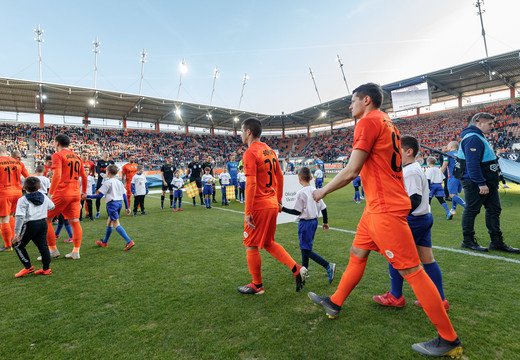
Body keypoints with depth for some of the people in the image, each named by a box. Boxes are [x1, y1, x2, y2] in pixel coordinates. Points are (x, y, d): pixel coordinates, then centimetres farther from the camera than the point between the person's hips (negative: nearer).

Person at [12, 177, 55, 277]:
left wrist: (17, 233, -13)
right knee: (42, 245, 11)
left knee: (18, 246, 13)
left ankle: (28, 267, 12)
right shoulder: (44, 197, 7)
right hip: (43, 223, 6)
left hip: (30, 225, -6)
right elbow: (52, 206, 25)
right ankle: (46, 268, 14)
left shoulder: (23, 200, -9)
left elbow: (20, 217, -16)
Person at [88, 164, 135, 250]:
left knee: (116, 224, -10)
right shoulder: (119, 182, 13)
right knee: (109, 222, 21)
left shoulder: (107, 182, -7)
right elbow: (124, 195, 12)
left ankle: (129, 242, -22)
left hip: (112, 203, -8)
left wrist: (88, 196, 1)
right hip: (120, 202, 8)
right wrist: (127, 207, 15)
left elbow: (100, 195, -9)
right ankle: (104, 242, 34)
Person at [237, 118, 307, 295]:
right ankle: (296, 269, 14)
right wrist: (278, 200, 22)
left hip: (258, 206, -8)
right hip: (272, 204, 8)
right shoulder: (270, 151, 12)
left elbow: (251, 183, -21)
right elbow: (280, 176, 15)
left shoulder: (250, 153, -14)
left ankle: (257, 285, 22)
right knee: (269, 243, 21)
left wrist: (248, 212, -19)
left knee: (251, 246, 8)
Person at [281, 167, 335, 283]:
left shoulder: (301, 193, -16)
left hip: (305, 223, -8)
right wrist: (325, 222, 19)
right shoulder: (315, 190, 5)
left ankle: (328, 266, -12)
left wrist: (283, 209, -7)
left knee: (306, 250, -3)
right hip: (314, 221, 8)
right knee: (304, 247, 19)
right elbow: (323, 208, 8)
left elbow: (297, 212, -14)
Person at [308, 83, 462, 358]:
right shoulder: (387, 123, 17)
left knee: (411, 271, -1)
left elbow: (351, 171, -18)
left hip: (385, 209, -11)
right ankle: (334, 304, 32)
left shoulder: (368, 121, -13)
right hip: (378, 207, 11)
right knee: (357, 254, 17)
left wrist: (322, 191, -5)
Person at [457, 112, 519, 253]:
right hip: (476, 184, -11)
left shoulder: (478, 137, 18)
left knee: (494, 210, 13)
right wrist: (481, 183, -25)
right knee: (471, 210, -1)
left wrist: (492, 180, 23)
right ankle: (468, 241, 10)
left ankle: (497, 242, 21)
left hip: (488, 183, 11)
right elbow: (472, 164, -25)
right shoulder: (473, 138, -17)